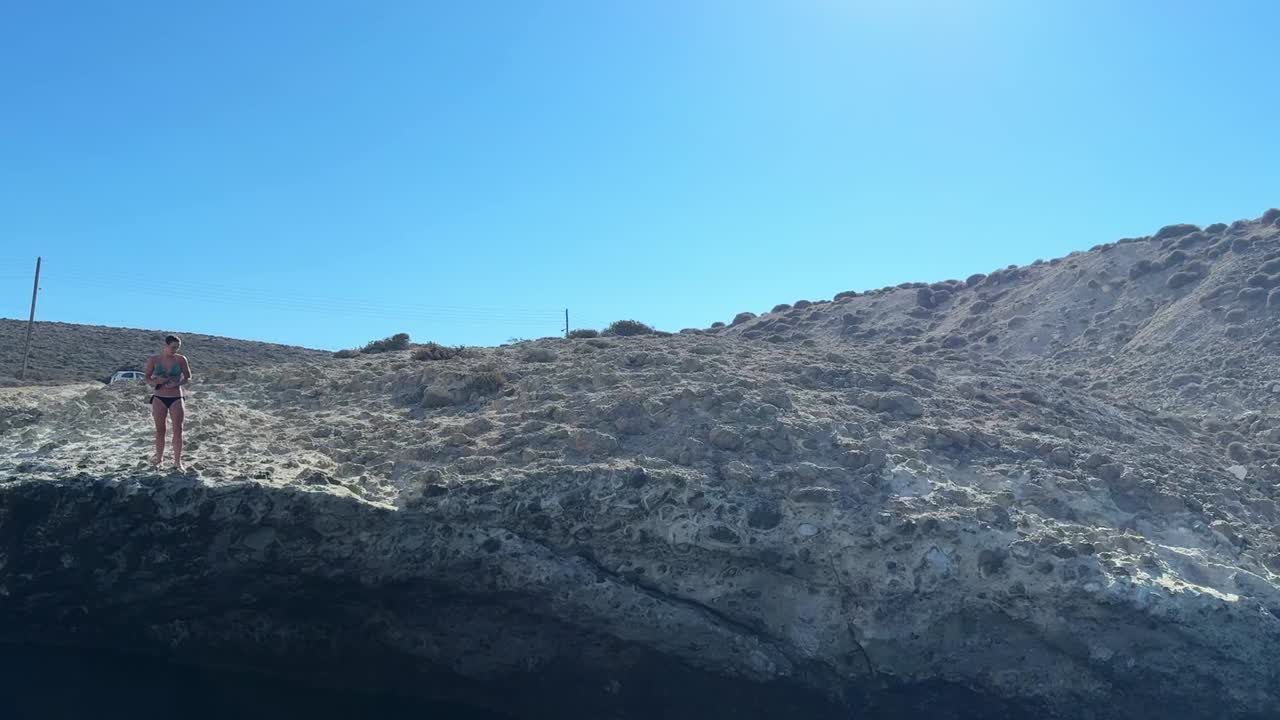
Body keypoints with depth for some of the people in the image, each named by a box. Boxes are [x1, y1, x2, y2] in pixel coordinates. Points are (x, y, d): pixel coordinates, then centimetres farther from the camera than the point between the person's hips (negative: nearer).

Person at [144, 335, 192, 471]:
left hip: (176, 398, 0)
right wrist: (156, 381, -15)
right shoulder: (153, 360, 1)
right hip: (159, 398, 0)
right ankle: (159, 457, 23)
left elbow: (188, 377, 5)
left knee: (178, 429, -5)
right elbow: (147, 378, 7)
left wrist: (177, 383, -14)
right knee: (160, 429, 8)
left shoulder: (180, 359, 0)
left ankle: (177, 461, 1)